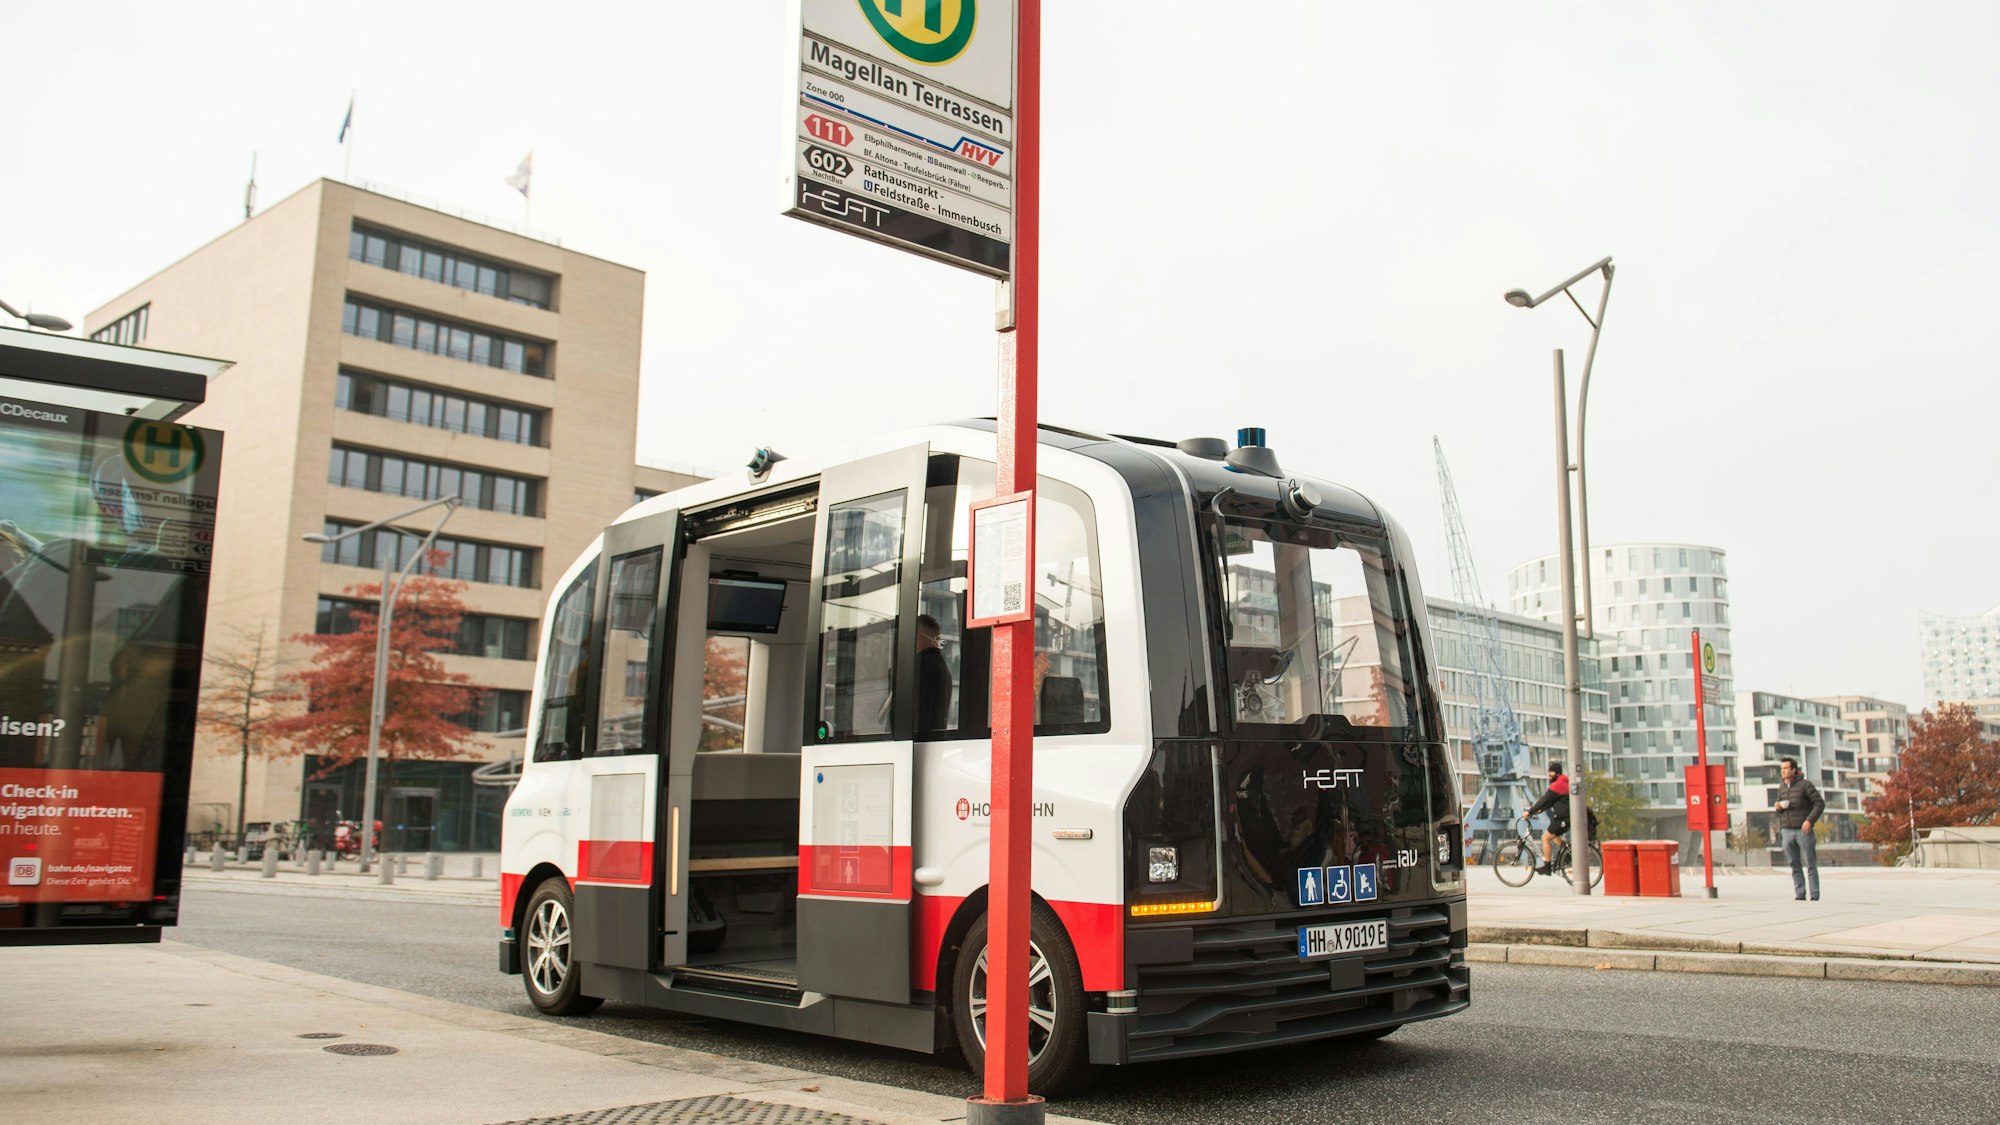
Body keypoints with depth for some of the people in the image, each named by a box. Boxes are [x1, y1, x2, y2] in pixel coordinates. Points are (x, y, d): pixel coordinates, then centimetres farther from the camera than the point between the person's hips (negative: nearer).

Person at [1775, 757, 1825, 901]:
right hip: (1786, 831, 5)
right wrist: (1778, 807, 1)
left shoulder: (1804, 785, -4)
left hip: (1803, 830, -5)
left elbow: (1820, 803, -7)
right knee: (1795, 866, 4)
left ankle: (1815, 895, 2)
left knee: (1810, 864, -1)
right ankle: (1800, 894, 6)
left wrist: (1810, 820, -17)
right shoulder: (1782, 787, 13)